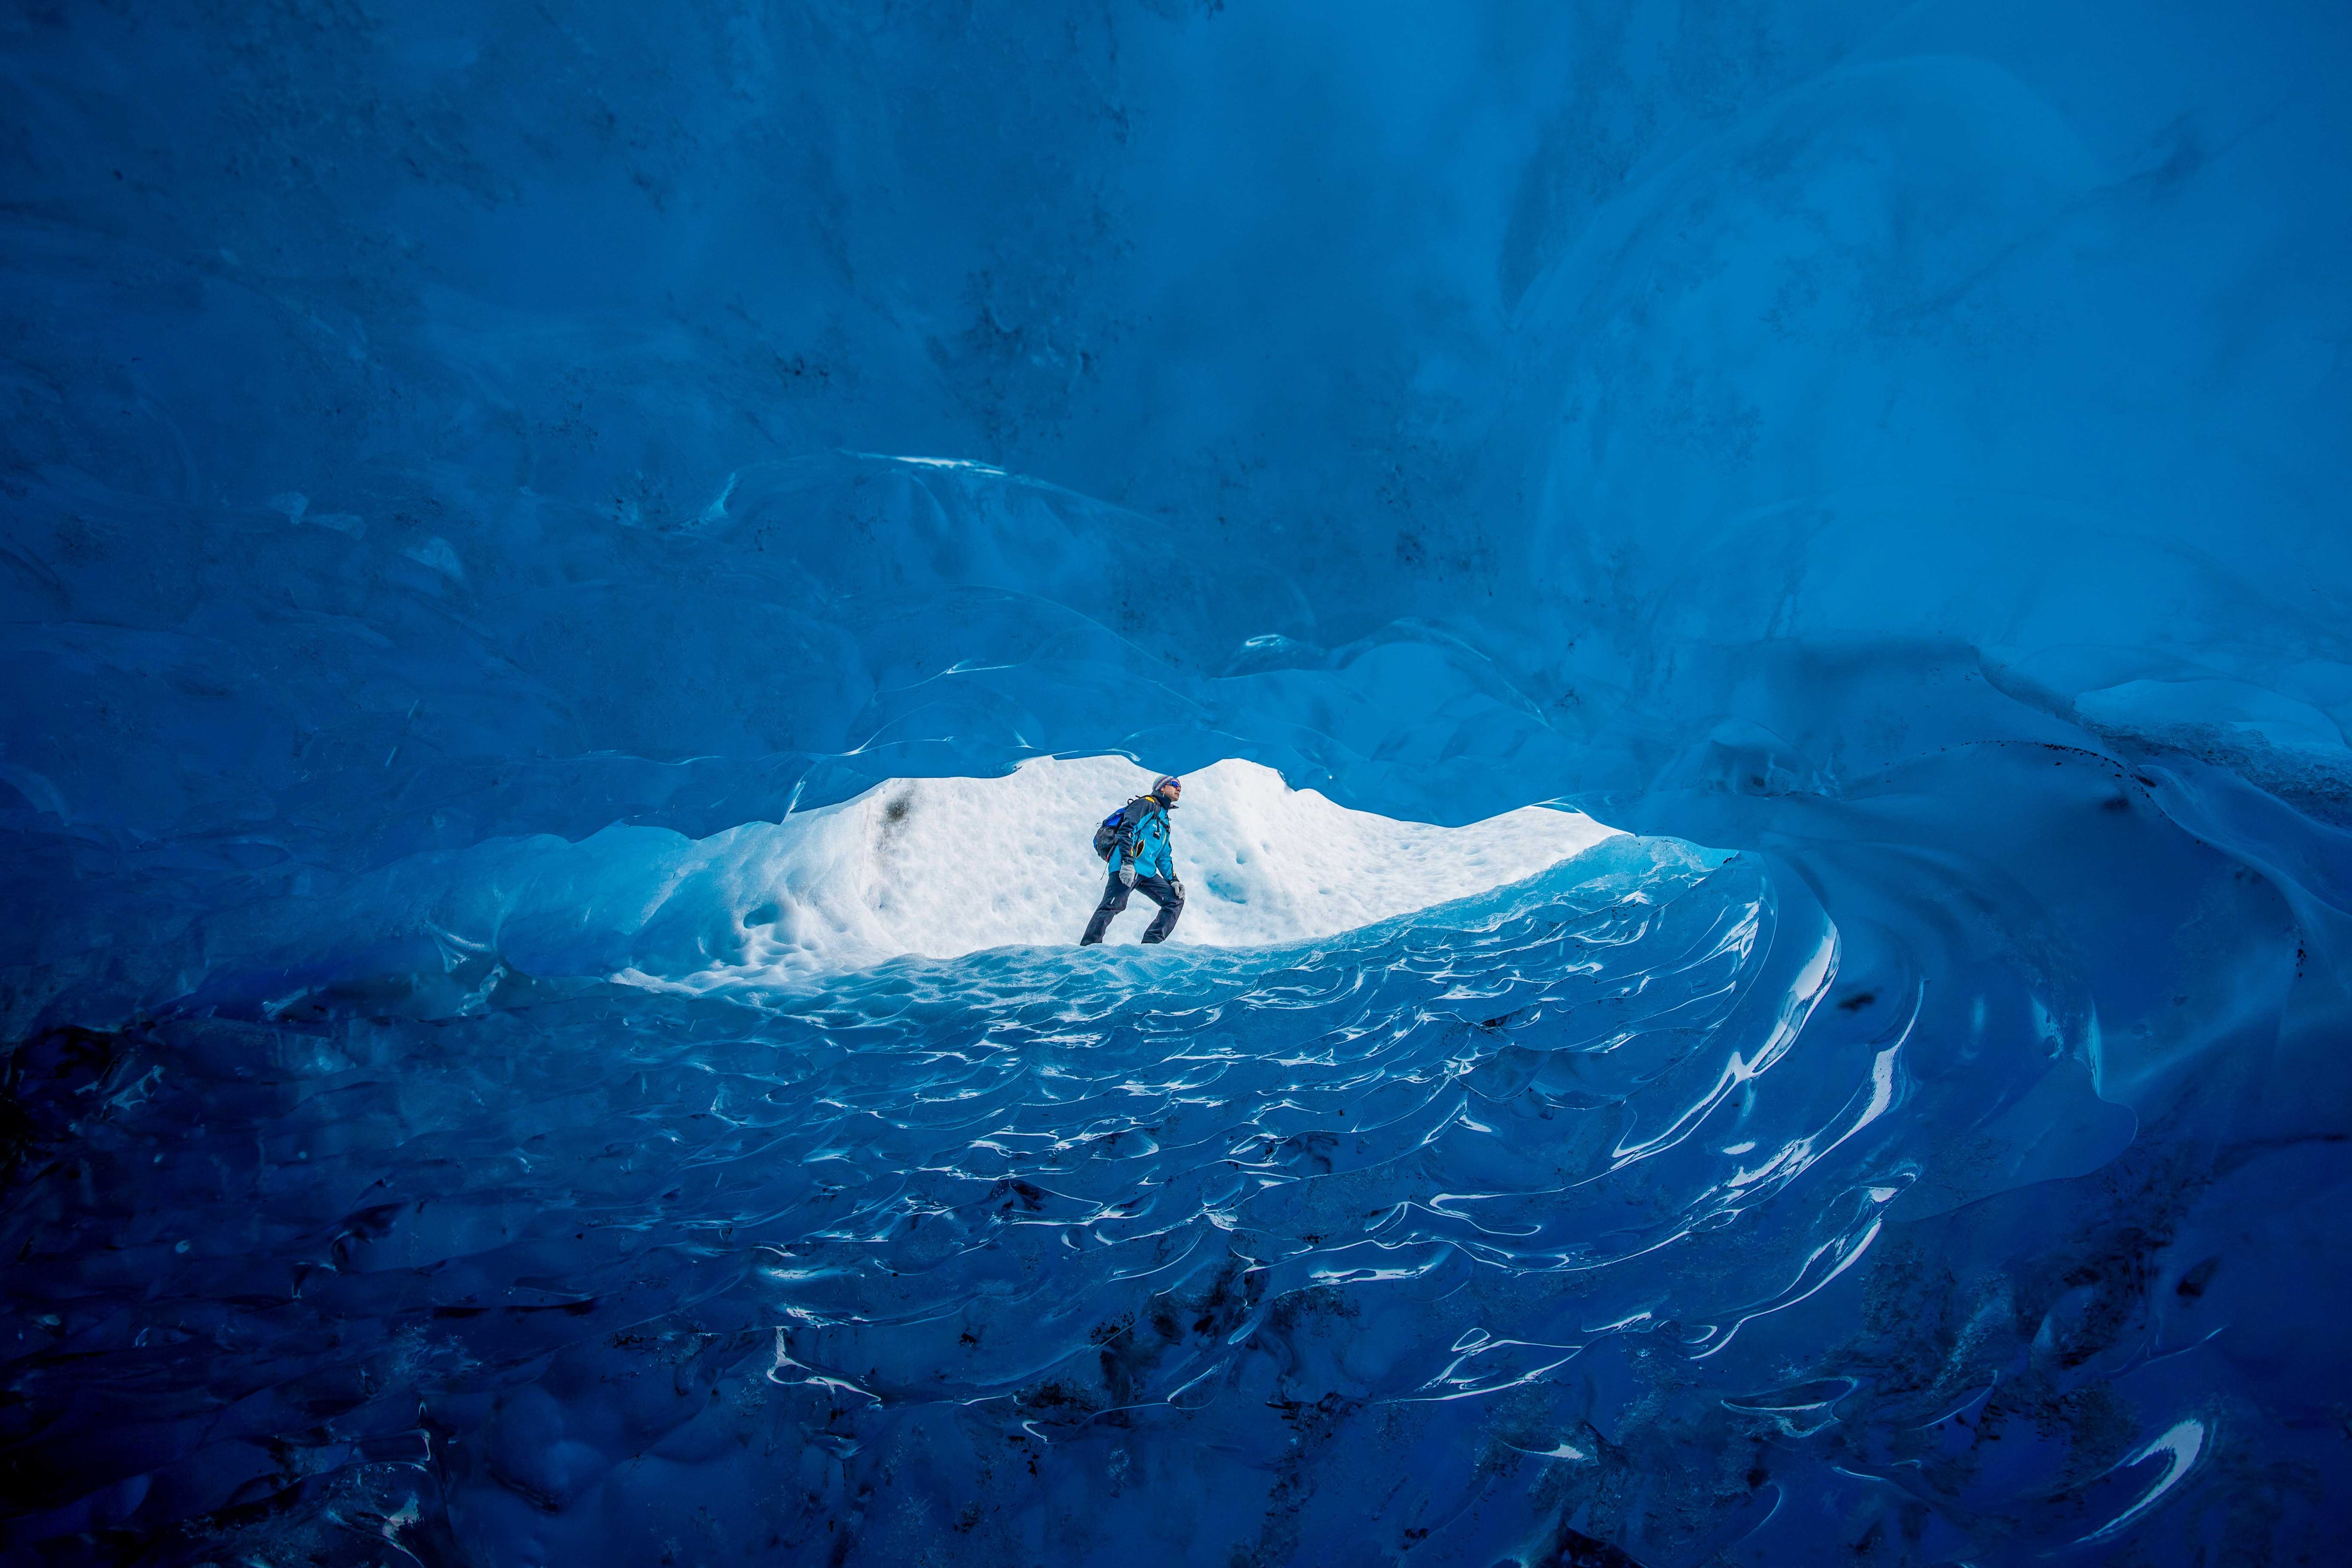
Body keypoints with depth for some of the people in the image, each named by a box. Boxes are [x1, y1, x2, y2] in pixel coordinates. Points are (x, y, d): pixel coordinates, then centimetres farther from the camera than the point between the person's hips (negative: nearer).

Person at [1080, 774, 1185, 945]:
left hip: (1148, 873, 9)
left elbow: (1164, 857, 32)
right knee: (1113, 906, -23)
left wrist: (1173, 880, 15)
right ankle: (1087, 949, -23)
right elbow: (1127, 829, -11)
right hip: (1127, 868, -9)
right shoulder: (1147, 804, 5)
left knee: (1176, 900, 0)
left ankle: (1151, 944, -5)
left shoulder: (1164, 821, 33)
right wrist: (1128, 862, -23)